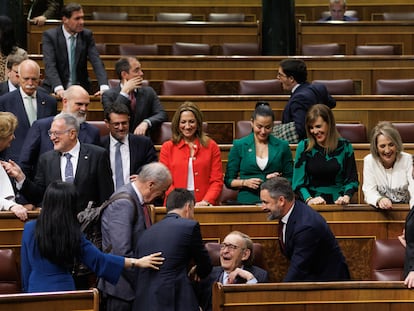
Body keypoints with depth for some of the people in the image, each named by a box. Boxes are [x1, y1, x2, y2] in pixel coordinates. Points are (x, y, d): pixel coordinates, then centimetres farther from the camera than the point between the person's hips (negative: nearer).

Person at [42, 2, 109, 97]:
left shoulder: (87, 35, 2)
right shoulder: (50, 35, -6)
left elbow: (96, 62, -7)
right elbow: (50, 65, -18)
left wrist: (104, 87, -24)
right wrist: (59, 88, -34)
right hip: (55, 90, -2)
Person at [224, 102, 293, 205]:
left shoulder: (282, 146, 11)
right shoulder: (239, 146, 8)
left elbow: (290, 180, 16)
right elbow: (228, 180, 10)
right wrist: (245, 182, -7)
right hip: (247, 202, -1)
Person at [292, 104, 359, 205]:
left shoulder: (345, 146, 9)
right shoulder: (303, 147, 8)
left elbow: (352, 180, 12)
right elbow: (298, 183, 4)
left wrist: (346, 197, -8)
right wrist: (309, 199, -14)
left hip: (338, 203, 1)